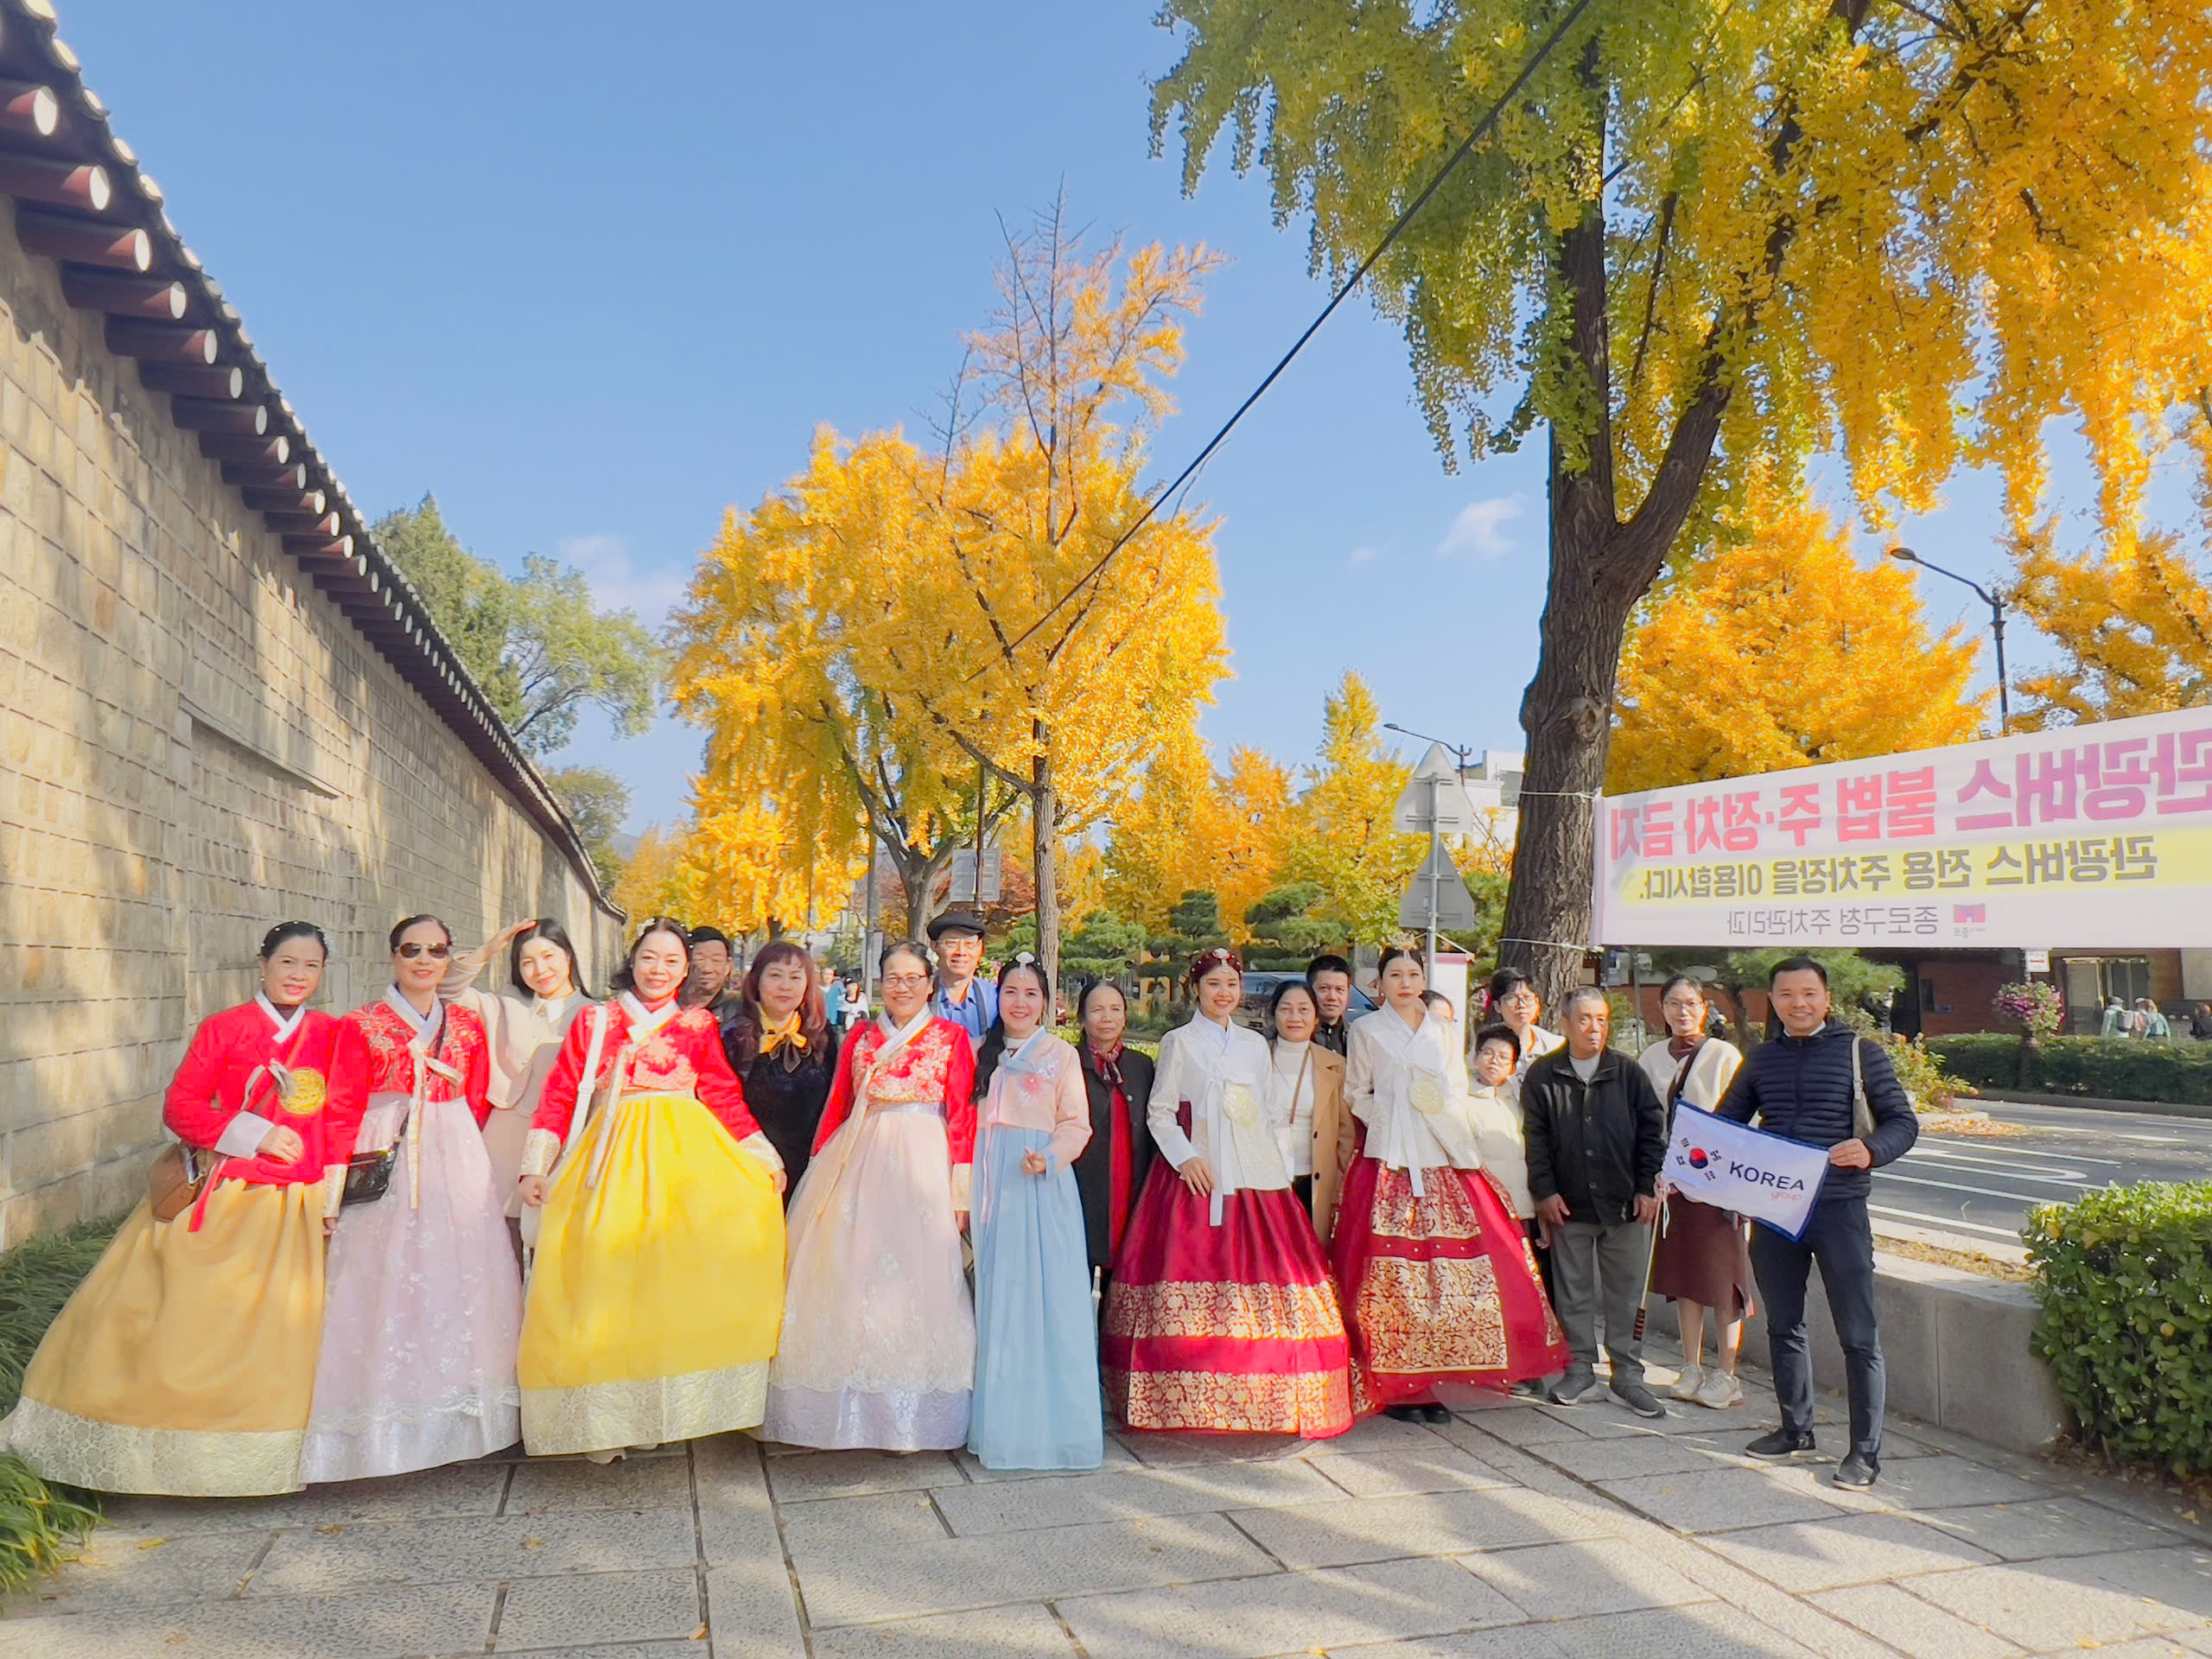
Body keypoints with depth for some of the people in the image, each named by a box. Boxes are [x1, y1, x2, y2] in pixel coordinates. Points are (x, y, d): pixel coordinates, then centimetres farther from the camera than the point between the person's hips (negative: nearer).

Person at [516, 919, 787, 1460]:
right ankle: (608, 1418, 1)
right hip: (612, 1157, 0)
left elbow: (726, 1099, 10)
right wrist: (535, 1167, -1)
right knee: (604, 1269, -10)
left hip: (684, 1153, 0)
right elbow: (559, 1096, 8)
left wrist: (766, 1160, 3)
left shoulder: (699, 1025, 12)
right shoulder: (594, 1021, 11)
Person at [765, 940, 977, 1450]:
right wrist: (818, 1174, 3)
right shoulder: (860, 1038, 14)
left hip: (922, 1164, -3)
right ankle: (855, 1410, 11)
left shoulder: (951, 1036, 6)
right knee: (850, 1281, 1)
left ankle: (911, 1416, 6)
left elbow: (962, 1116, 0)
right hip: (858, 1165, 3)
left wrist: (961, 1189, -8)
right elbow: (835, 1108, 12)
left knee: (915, 1280, -4)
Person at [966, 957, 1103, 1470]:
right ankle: (999, 1421, 16)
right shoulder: (981, 1053, 12)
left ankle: (1050, 1420, 8)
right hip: (989, 1180, 3)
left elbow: (1076, 1124, -1)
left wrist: (1049, 1158, -19)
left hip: (1042, 1184, -3)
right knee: (995, 1296, 5)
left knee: (1046, 1294, -3)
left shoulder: (1061, 1054, 3)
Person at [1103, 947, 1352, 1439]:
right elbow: (1159, 1112, 1)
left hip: (1253, 1175, 4)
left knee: (1263, 1274, -3)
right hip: (1196, 1174, -4)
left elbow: (1266, 1112, 19)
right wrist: (1185, 1156, -12)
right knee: (1194, 1265, -11)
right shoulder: (1178, 1042, 5)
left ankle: (1263, 1395, 6)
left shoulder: (1255, 1044, 16)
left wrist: (1280, 1170, 9)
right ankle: (1190, 1399, -3)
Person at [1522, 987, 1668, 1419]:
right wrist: (1545, 1190, -5)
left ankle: (1628, 1376, 17)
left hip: (1625, 1204, 0)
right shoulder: (1543, 1075, 3)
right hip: (1568, 1205, 0)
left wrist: (1647, 1187, -1)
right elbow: (1534, 1137, 2)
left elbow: (1652, 1129, 6)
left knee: (1626, 1292, 6)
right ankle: (1580, 1371, 20)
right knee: (1574, 1292, 8)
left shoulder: (1629, 1074, 5)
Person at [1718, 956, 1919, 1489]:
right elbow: (1725, 1124, 17)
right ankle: (1796, 1429, 29)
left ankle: (1865, 1450, 10)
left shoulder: (1858, 1052, -2)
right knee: (1783, 1325, 14)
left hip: (1838, 1206, -4)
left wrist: (1871, 1150, -24)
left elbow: (1904, 1122, -3)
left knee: (1858, 1335, 0)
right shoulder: (1762, 1059, 10)